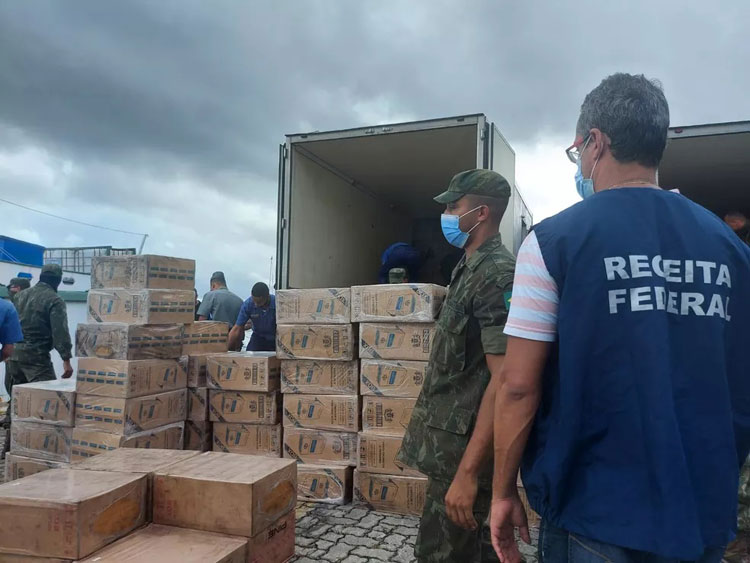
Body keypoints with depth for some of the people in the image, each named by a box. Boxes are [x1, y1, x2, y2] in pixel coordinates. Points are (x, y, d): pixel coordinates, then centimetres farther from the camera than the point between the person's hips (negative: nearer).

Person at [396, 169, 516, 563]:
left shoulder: (498, 274, -19)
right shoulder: (470, 269, 11)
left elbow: (504, 379, -25)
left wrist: (468, 471, -26)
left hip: (465, 447, -9)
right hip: (451, 440, 9)